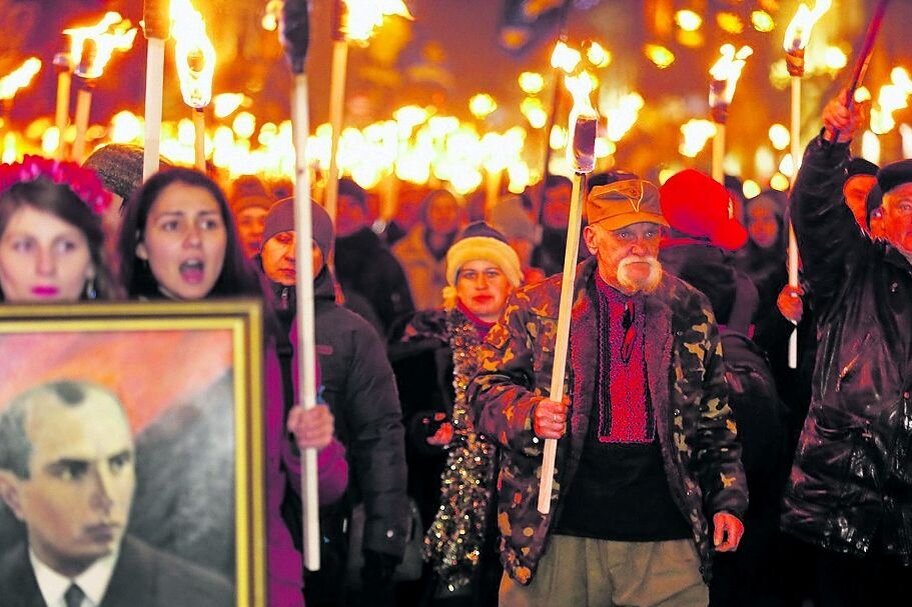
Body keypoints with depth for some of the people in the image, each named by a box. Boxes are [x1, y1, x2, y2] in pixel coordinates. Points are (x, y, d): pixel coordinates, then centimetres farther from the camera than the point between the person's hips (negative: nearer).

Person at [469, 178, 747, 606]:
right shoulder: (535, 307, 5)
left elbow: (715, 420, 17)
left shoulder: (691, 313, 12)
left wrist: (728, 502, 11)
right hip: (557, 536, -1)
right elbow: (489, 387, 5)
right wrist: (530, 415, -15)